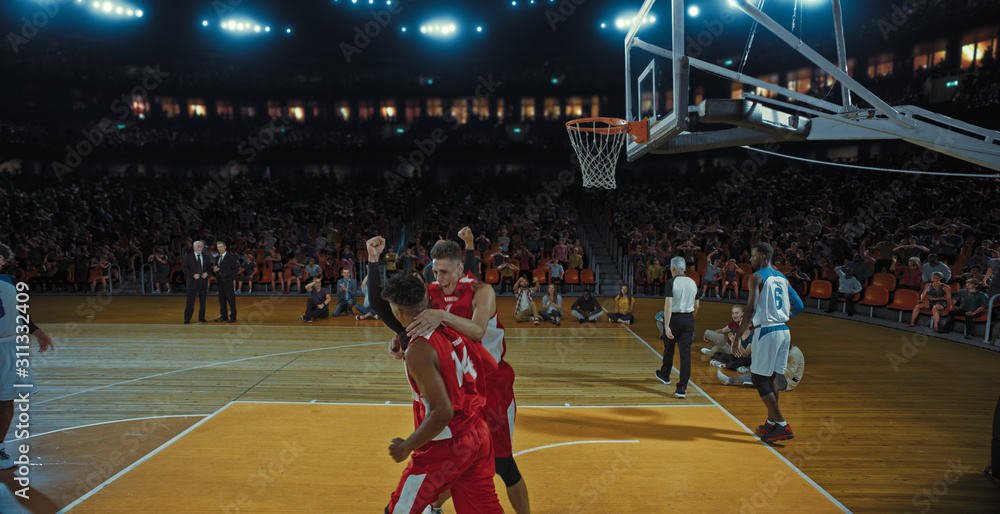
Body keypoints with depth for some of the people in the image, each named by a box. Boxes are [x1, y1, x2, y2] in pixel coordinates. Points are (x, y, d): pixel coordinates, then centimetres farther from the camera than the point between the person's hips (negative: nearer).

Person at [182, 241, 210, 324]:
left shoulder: (206, 258, 13)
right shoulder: (188, 257, 3)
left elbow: (209, 268, 17)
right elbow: (184, 268, -3)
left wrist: (207, 273, -6)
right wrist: (193, 275, -16)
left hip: (203, 282, 3)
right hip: (193, 282, -3)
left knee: (203, 301, 6)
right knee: (190, 301, -4)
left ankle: (201, 318, 17)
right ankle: (187, 319, 3)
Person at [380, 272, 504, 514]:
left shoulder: (418, 350, -23)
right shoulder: (454, 327, 0)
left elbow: (442, 412, -28)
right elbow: (491, 366, 11)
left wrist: (407, 447, -15)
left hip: (445, 448, -7)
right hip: (478, 435, 8)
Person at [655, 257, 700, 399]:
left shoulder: (672, 282, -10)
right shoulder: (693, 283, 6)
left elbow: (668, 305, -19)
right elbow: (696, 306, 12)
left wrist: (667, 326, -21)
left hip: (674, 318, -3)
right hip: (689, 319, 4)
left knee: (669, 349, 17)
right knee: (686, 352, 1)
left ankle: (664, 375, 40)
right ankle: (682, 388, -3)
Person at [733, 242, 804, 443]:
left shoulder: (757, 277, -9)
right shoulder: (782, 278, 15)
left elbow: (751, 309, -18)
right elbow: (798, 306, 16)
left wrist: (737, 338, -18)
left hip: (767, 331, -8)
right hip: (784, 331, 8)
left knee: (758, 379, -1)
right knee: (770, 378, 18)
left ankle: (782, 426, -5)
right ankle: (771, 423, 26)